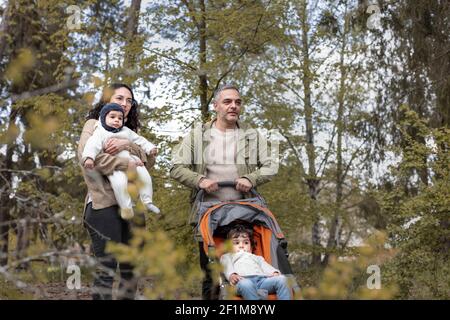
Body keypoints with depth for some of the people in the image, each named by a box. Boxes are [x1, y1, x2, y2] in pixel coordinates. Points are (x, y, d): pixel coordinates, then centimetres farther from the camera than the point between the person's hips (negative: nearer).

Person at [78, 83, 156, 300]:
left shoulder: (127, 131, 23)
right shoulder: (94, 125, 6)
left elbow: (149, 159, 7)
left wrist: (127, 145, -11)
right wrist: (125, 165, -13)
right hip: (105, 203, -7)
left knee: (131, 266, 7)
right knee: (107, 267, -9)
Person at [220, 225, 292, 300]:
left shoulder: (256, 257, 46)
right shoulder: (227, 257, 38)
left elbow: (266, 267, 26)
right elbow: (227, 267, 14)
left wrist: (275, 273, 0)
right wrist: (232, 275, -12)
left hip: (262, 279, 4)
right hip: (243, 279, -4)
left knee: (281, 279, -26)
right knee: (245, 284, -43)